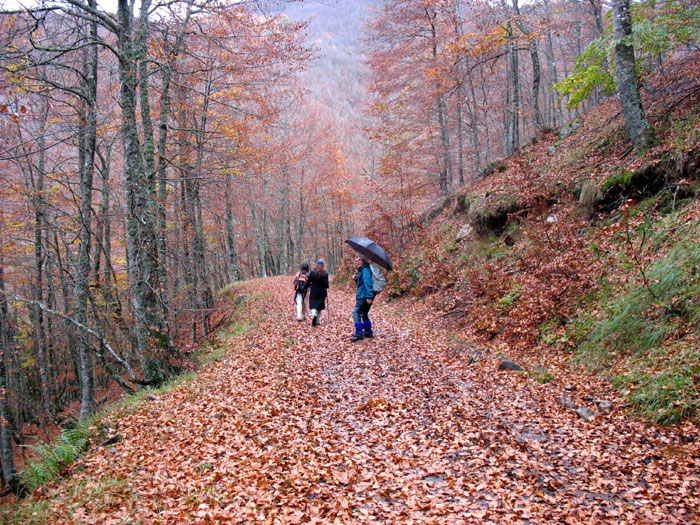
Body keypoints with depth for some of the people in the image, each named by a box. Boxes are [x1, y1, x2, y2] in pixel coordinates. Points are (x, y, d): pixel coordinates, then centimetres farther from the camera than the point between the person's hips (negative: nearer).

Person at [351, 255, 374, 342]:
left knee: (356, 312, -14)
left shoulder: (365, 270, -12)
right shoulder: (361, 271, 20)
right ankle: (368, 332, 23)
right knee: (364, 314, 17)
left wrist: (369, 296, -28)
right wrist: (356, 279, 8)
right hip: (362, 296, 11)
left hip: (364, 297, -11)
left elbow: (368, 283, -22)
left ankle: (359, 333, -18)